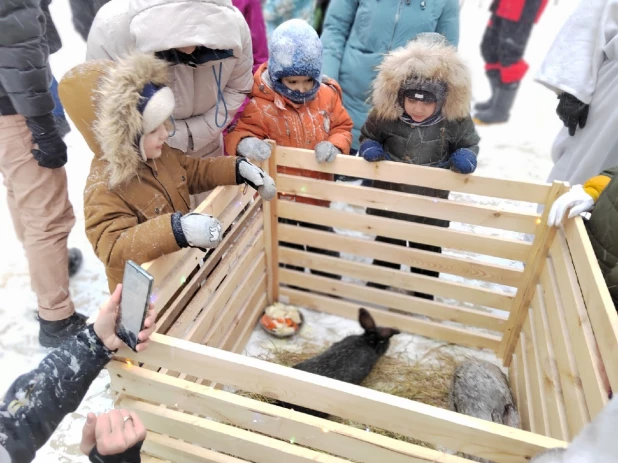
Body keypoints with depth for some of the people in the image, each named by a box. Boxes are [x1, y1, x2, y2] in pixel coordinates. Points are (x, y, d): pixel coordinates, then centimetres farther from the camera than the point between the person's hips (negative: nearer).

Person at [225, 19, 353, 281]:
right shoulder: (259, 105, -18)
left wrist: (335, 146, -21)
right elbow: (236, 132, -16)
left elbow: (342, 127, 3)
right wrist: (245, 143, -41)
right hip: (277, 198, -4)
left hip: (317, 195, 4)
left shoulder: (327, 95, -4)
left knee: (326, 255, 20)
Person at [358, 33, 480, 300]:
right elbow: (367, 136, 1)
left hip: (431, 201, 0)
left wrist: (465, 157, -23)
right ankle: (379, 283, 48)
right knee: (387, 243, 22)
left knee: (427, 250, 20)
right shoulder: (385, 113, -18)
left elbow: (469, 143, 0)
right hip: (389, 195, 0)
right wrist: (369, 148, -22)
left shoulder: (455, 120, -18)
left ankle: (423, 292, 45)